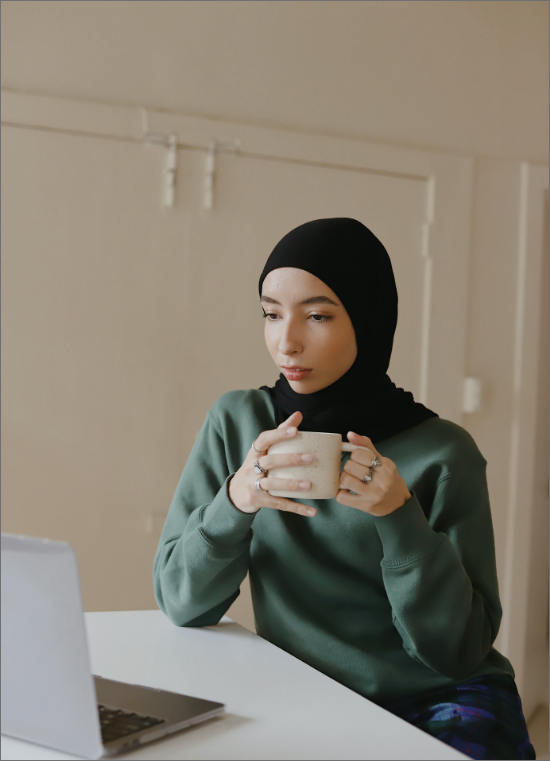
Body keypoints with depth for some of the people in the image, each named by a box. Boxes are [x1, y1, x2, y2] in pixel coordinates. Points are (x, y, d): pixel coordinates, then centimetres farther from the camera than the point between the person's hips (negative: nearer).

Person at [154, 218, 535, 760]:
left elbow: (458, 649, -8)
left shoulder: (442, 453, -8)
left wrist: (401, 516, -23)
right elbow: (180, 603, -3)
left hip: (440, 700, -1)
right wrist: (236, 500, -22)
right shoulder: (236, 421, -1)